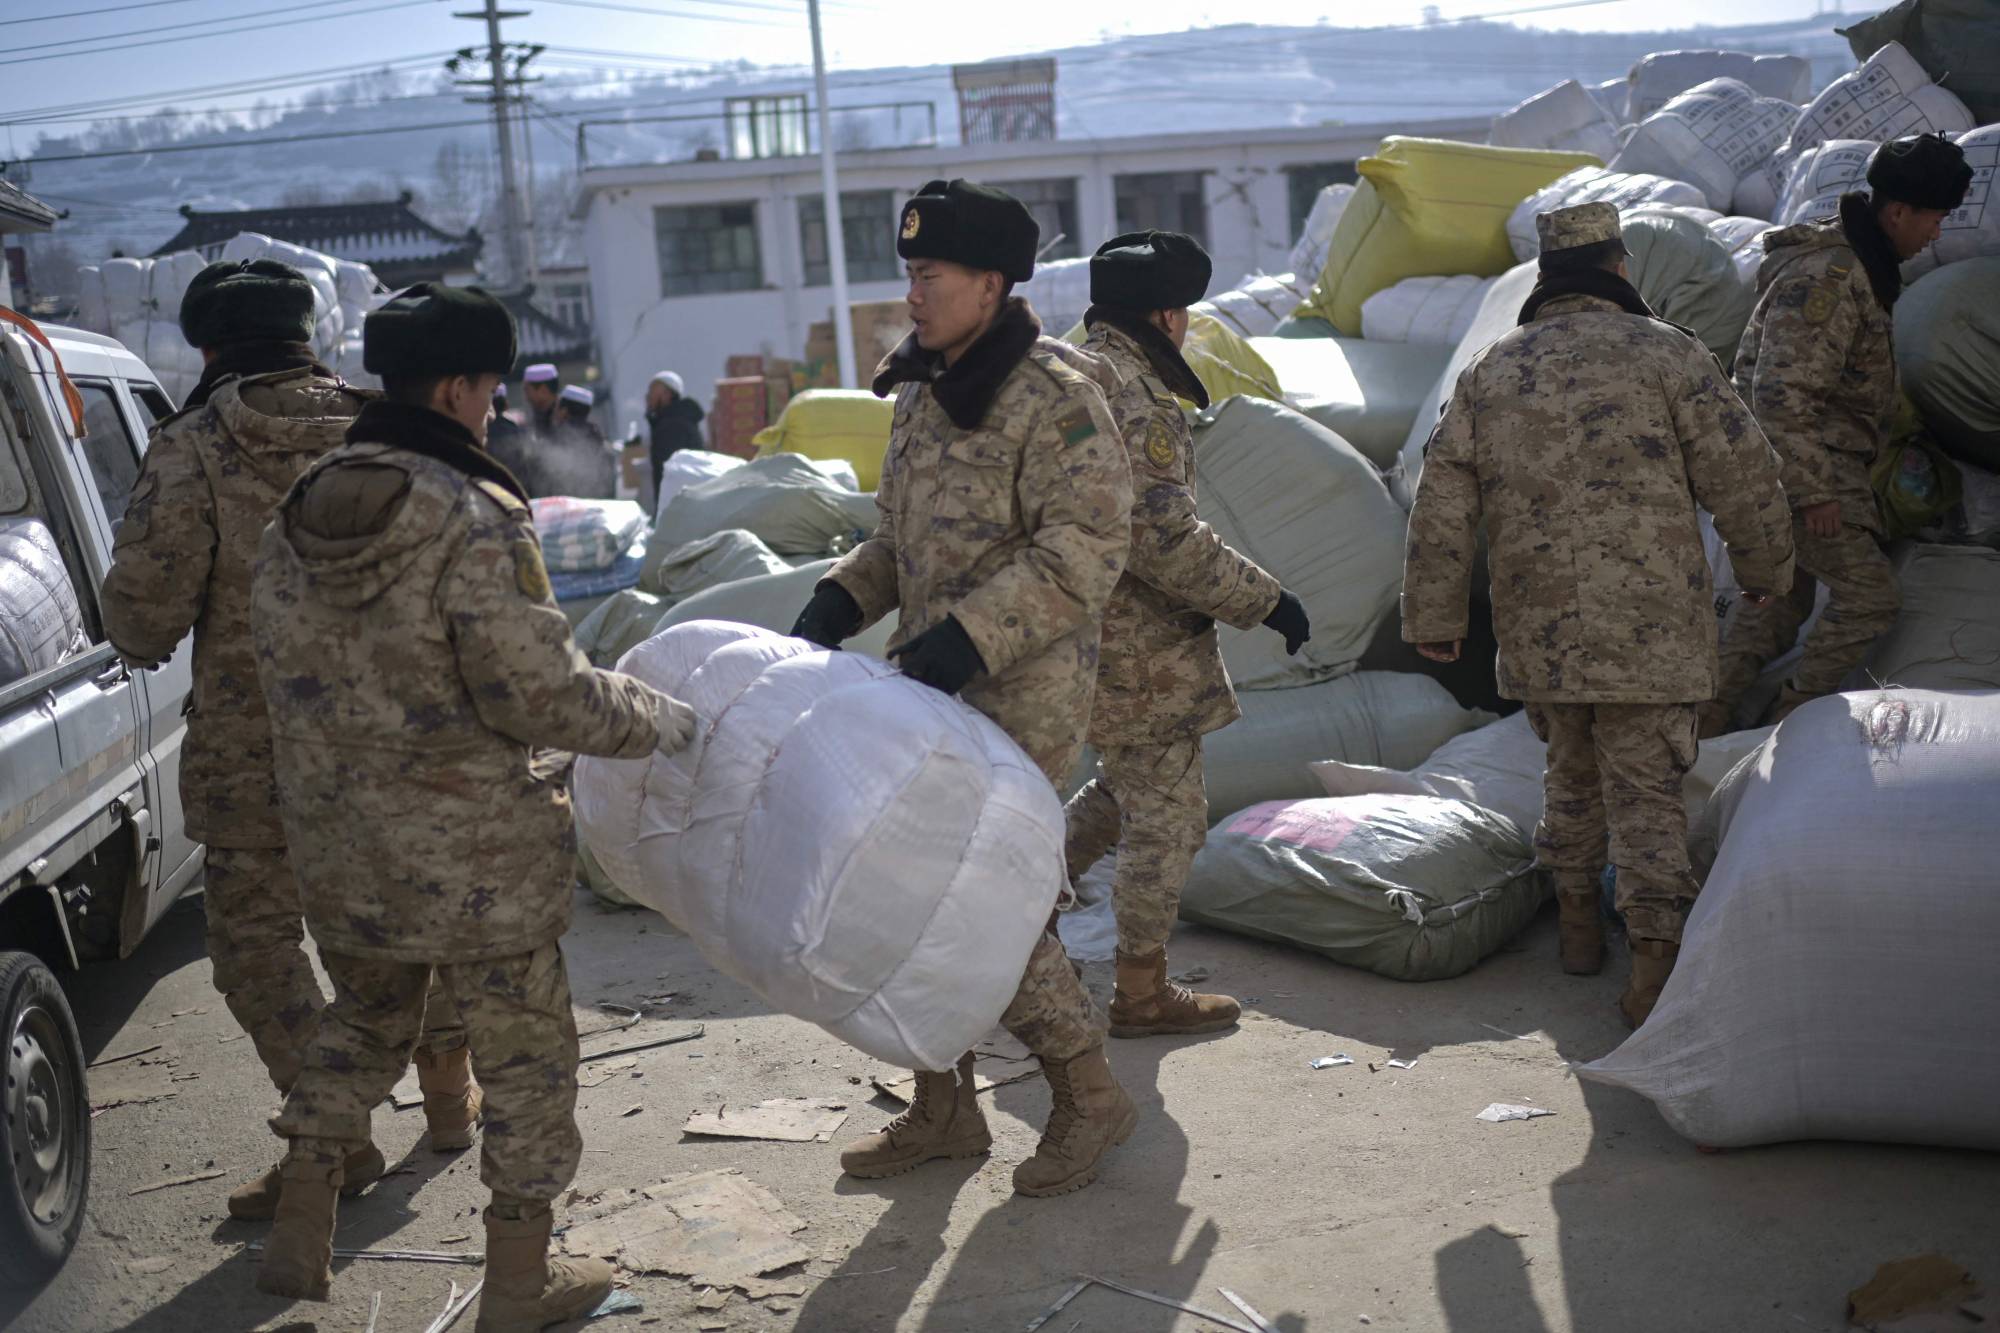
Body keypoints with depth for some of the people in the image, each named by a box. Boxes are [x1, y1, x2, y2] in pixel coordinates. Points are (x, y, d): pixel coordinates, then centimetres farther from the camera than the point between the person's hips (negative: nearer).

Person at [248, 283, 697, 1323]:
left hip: (341, 852, 7)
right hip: (474, 858, -6)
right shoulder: (473, 518, -19)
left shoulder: (296, 519, 3)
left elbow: (291, 678, 10)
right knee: (525, 1052, 10)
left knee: (361, 1021, 27)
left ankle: (299, 1235, 29)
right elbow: (538, 694, -20)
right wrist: (655, 721, -5)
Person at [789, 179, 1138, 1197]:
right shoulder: (920, 393, 12)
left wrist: (968, 635, -28)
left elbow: (1084, 552, -22)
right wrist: (843, 597, 6)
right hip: (930, 690, 9)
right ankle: (943, 1110, 26)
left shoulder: (1054, 400, -15)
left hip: (1022, 698, -8)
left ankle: (1088, 1097, 12)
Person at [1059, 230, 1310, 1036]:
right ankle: (1142, 994, 11)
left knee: (1128, 787, 26)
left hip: (1081, 629, 10)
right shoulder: (1129, 395, -20)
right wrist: (1263, 601, -19)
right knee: (1165, 816, 2)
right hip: (1136, 645, -10)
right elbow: (1162, 537, -26)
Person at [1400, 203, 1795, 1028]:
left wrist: (1433, 618, 15)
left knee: (1571, 771, 22)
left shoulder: (1490, 370, 8)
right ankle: (1654, 958, -7)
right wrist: (1766, 569, 15)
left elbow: (1442, 504, 8)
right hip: (1652, 626, -3)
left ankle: (1577, 923, 32)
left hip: (1538, 628, 4)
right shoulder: (1664, 353, -3)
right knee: (1645, 787, 1)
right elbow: (1742, 474, -1)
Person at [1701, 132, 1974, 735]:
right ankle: (1794, 721, 2)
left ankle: (1706, 722, 21)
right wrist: (1813, 491, -25)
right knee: (1869, 593, -9)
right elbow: (1781, 394, -26)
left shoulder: (1858, 265, 12)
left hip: (1804, 464, 10)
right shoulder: (1828, 278, -21)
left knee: (1780, 596, 15)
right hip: (1804, 464, -10)